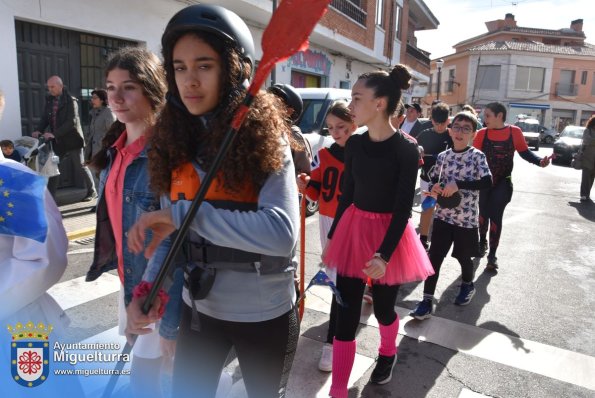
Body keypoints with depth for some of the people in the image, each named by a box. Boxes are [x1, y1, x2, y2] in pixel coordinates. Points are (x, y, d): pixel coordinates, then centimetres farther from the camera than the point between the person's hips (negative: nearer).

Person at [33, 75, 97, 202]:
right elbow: (45, 118, 7)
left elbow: (72, 122, -20)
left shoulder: (71, 100, -11)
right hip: (57, 141, 6)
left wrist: (54, 134, -25)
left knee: (81, 166, 5)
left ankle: (92, 191, 21)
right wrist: (39, 131, -12)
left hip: (72, 139, -6)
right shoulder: (49, 100, 8)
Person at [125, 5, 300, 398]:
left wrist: (186, 213, -30)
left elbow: (283, 233, -30)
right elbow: (171, 230, 1)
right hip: (199, 309, 4)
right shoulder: (178, 140, -2)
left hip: (264, 313, -4)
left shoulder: (265, 137, -17)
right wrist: (148, 288, -14)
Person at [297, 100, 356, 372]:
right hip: (327, 222, 4)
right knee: (336, 275, 16)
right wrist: (305, 185, -13)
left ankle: (332, 341, 4)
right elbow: (316, 194, 7)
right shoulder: (323, 155, 4)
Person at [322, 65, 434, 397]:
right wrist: (332, 238, 11)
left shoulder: (406, 150, -14)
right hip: (354, 229, 4)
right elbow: (347, 194, 7)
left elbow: (403, 209, -13)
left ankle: (388, 354, 50)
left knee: (383, 308, 15)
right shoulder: (355, 144, 0)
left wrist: (384, 254, -19)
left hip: (389, 234, -3)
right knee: (346, 313, 5)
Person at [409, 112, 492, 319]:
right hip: (443, 215, 3)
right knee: (434, 256, -1)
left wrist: (458, 184, -27)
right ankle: (427, 300, 6)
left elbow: (487, 182, -18)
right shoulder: (442, 156, 3)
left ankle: (468, 285, 45)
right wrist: (434, 188, -9)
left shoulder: (477, 156, -7)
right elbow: (432, 178, 14)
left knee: (463, 256, 14)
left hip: (467, 217, -2)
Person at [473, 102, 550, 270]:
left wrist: (540, 161, -15)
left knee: (495, 217, -4)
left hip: (502, 183, -2)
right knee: (483, 214, 14)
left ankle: (492, 254, 7)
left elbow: (524, 152, 1)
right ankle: (482, 242, 40)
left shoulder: (514, 131, -7)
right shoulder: (482, 133, -3)